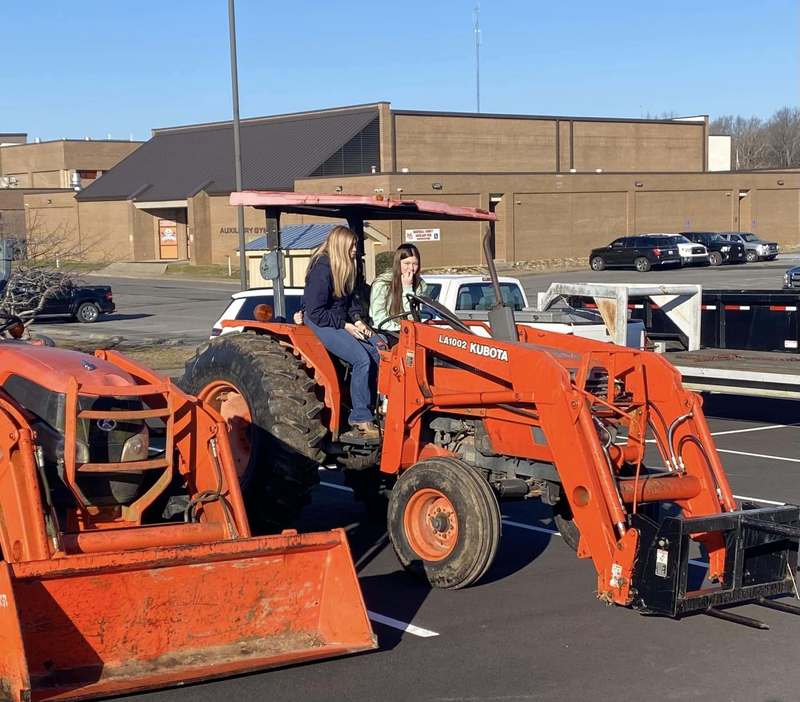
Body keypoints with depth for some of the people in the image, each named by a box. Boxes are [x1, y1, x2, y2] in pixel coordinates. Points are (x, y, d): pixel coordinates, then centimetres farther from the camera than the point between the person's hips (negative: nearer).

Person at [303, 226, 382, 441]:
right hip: (320, 323, -9)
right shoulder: (321, 269, -18)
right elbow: (315, 312, -19)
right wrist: (345, 326, -16)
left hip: (341, 320, 9)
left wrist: (358, 320, 2)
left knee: (378, 349, -11)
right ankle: (361, 420, -19)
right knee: (362, 359, -25)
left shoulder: (344, 268, 9)